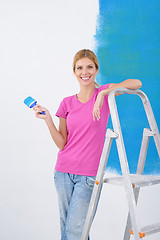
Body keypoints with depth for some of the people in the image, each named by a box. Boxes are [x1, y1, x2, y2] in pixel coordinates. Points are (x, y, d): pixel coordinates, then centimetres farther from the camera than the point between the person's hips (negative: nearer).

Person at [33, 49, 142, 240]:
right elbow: (61, 144, 4)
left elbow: (137, 83, -17)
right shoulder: (67, 103, 6)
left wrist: (103, 93, -23)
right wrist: (47, 119, -7)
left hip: (89, 175, -3)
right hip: (63, 172, 3)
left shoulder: (103, 93, 0)